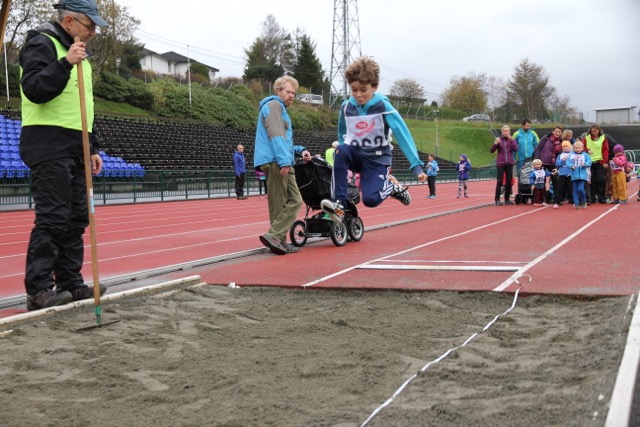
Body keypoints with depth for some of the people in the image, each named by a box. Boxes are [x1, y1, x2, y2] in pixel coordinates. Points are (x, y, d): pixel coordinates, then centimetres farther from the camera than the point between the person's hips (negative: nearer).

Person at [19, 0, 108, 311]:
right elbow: (33, 89, -20)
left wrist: (92, 148, 21)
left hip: (74, 148, 9)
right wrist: (65, 63, -28)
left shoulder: (77, 53, 23)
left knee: (76, 218, 8)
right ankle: (38, 290, -7)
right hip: (49, 146, -9)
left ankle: (70, 283, 15)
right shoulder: (42, 44, -5)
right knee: (52, 218, -12)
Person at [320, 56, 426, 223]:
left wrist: (416, 165, -25)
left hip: (377, 159, -3)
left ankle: (391, 186, 13)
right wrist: (343, 158, 13)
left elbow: (403, 135, -19)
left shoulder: (383, 106, -16)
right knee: (341, 149, -32)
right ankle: (339, 203, -27)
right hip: (356, 155, 3)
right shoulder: (346, 107, -5)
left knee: (371, 199, -23)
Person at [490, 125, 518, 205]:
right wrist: (495, 143, -17)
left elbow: (516, 149, -8)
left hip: (509, 163, 2)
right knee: (499, 182, -7)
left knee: (509, 182, 4)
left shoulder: (512, 140, 7)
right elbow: (491, 150, -1)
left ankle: (507, 199, 12)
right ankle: (497, 200, -4)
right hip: (500, 163, -2)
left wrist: (511, 140, -17)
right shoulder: (499, 139, 3)